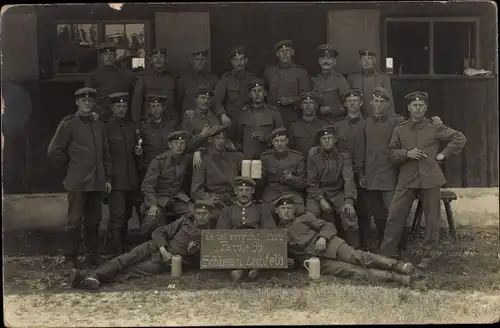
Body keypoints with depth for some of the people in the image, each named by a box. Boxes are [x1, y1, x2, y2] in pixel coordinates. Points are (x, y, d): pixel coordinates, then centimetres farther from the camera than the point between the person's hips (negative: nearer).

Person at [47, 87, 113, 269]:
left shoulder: (99, 126, 15)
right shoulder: (68, 124, 0)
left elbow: (105, 154, 17)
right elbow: (54, 151, -1)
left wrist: (108, 178, 11)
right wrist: (71, 166, 4)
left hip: (97, 182, 5)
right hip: (77, 182, -5)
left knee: (93, 221, 8)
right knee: (74, 221, -2)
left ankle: (92, 257, 18)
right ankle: (70, 260, 7)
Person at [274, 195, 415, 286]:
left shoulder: (304, 217, 17)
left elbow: (328, 226, 11)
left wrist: (323, 237, -10)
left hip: (329, 245, 1)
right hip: (315, 260, -1)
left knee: (357, 257, -27)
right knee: (348, 270, -26)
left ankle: (396, 265, -34)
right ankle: (391, 276, -38)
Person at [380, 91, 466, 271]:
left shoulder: (434, 128, 2)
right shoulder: (399, 129, 6)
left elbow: (460, 138, 6)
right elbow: (392, 153, 8)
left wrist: (444, 154, 0)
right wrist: (406, 153, -10)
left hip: (430, 178, -1)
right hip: (407, 179, 1)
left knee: (432, 219, 4)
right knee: (395, 215, -1)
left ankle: (429, 257, 17)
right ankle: (386, 254, 10)